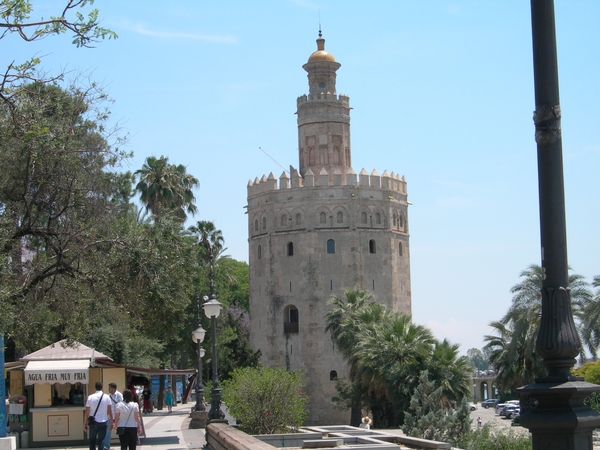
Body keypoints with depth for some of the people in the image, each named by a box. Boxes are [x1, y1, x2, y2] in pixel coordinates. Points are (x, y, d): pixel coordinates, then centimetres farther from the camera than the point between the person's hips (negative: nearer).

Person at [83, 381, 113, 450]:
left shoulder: (90, 397, -3)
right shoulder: (106, 397, -2)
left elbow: (87, 412, -2)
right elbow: (110, 411, -1)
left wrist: (85, 424, 5)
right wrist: (111, 422, 7)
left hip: (93, 423, 0)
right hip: (103, 422, 0)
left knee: (92, 442, 14)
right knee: (101, 442, 1)